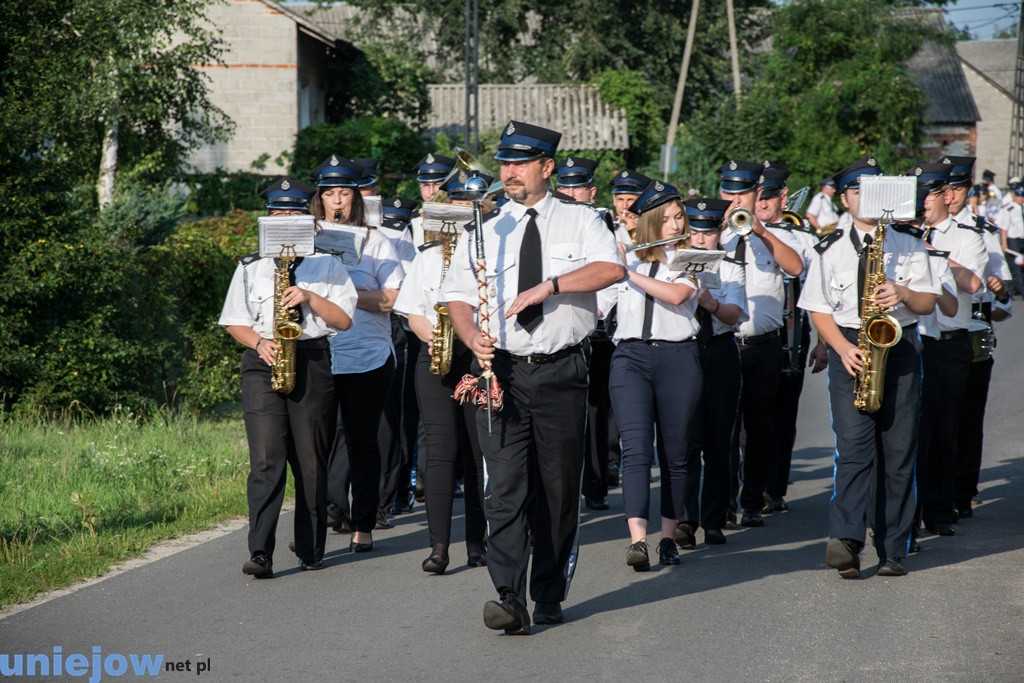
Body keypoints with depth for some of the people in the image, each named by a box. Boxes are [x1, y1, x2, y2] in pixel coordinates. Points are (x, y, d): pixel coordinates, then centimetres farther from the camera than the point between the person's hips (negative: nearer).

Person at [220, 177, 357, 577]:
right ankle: (260, 554, -19)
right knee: (266, 460, -12)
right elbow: (235, 322, 13)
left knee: (311, 462, 3)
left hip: (311, 362, 0)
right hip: (263, 364, 0)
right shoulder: (251, 267, 14)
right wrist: (259, 342, -6)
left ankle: (310, 550, 15)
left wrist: (310, 298, -10)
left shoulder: (327, 265, 11)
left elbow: (344, 320, 5)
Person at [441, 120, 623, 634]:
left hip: (561, 373, -1)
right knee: (504, 489, -10)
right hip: (502, 371, 1)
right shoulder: (484, 232, 12)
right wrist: (472, 337, -11)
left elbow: (612, 268, -11)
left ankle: (550, 595, 20)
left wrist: (550, 285, -19)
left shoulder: (579, 221, 6)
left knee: (559, 489, 6)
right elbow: (457, 297, 9)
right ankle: (510, 600, -16)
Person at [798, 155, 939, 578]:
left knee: (898, 451, 0)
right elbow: (819, 310, 6)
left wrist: (903, 294, -13)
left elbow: (929, 302, 8)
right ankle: (845, 539, -27)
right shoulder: (830, 250, 8)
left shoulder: (909, 244, 10)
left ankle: (892, 551, 6)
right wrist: (843, 348, -10)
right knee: (854, 443, -17)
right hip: (851, 351, -1)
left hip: (900, 348, 1)